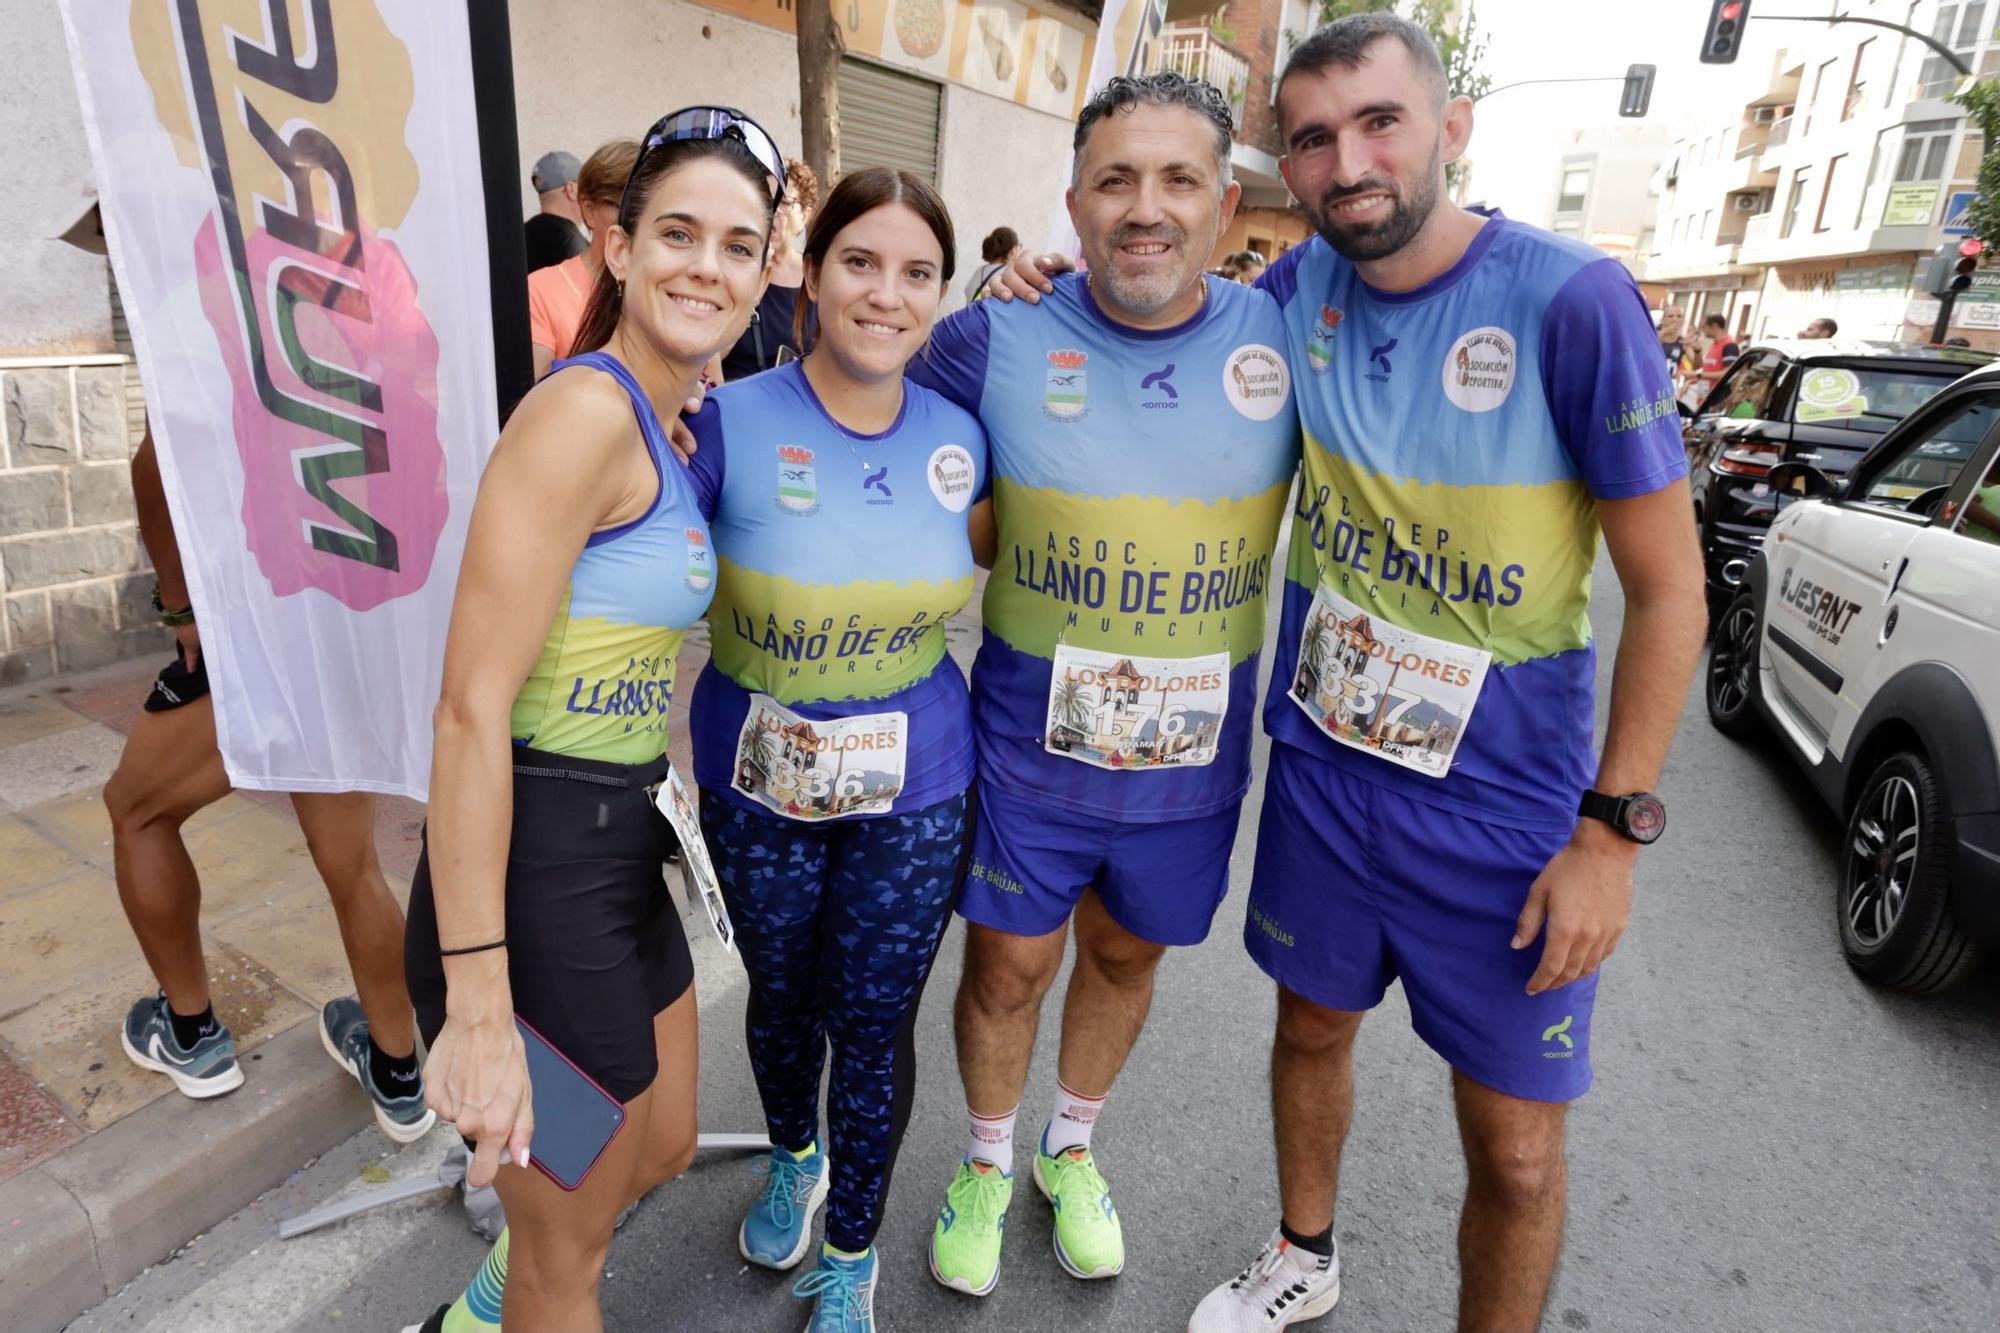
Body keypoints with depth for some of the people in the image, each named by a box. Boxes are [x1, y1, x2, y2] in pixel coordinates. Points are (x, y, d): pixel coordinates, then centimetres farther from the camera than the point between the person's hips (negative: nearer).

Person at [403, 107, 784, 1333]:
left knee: (663, 1148, 30)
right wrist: (478, 1006, -23)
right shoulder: (586, 407, -19)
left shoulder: (670, 421, 9)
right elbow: (473, 707, -23)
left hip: (621, 856, 9)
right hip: (536, 874, -9)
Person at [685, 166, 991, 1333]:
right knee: (780, 993, 23)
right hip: (758, 784, 0)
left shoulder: (959, 437, -6)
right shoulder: (732, 423, -16)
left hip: (914, 792, 1)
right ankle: (793, 1158, 58)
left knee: (874, 1025, 14)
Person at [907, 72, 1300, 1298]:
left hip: (1193, 760, 2)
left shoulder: (1285, 339, -7)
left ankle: (1072, 1147, 52)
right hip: (1027, 747, -1)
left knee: (1127, 956, 22)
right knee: (1008, 966, 14)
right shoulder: (997, 341, -11)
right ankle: (989, 1162, 46)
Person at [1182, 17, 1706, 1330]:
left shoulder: (1572, 299, -16)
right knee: (1313, 1026, 23)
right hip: (1320, 762, 5)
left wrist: (1613, 828, -13)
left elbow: (1669, 590, -12)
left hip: (1505, 803, -4)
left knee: (1515, 1148, 8)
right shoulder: (1304, 285, -3)